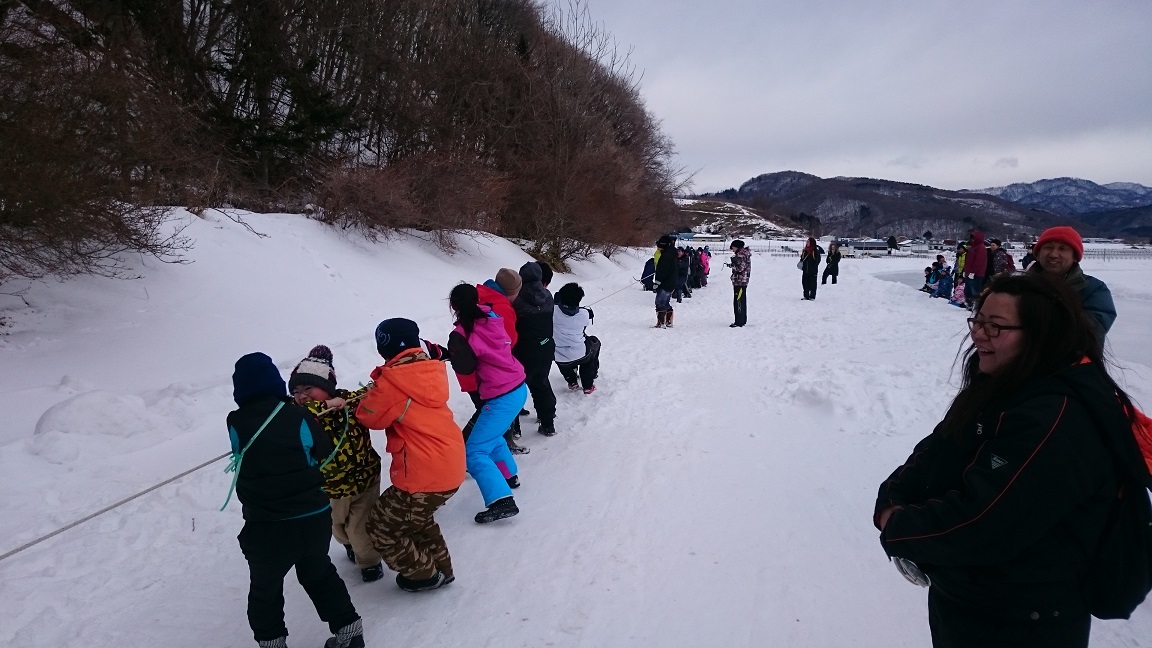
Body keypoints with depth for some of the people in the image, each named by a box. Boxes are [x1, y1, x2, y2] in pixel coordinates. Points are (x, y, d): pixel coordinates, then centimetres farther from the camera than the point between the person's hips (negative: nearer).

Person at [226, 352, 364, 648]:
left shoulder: (235, 424, -10)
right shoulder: (299, 416, -10)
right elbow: (324, 454, 0)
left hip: (266, 528, -2)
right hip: (315, 518, 2)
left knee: (265, 588, 21)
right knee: (320, 574, 25)